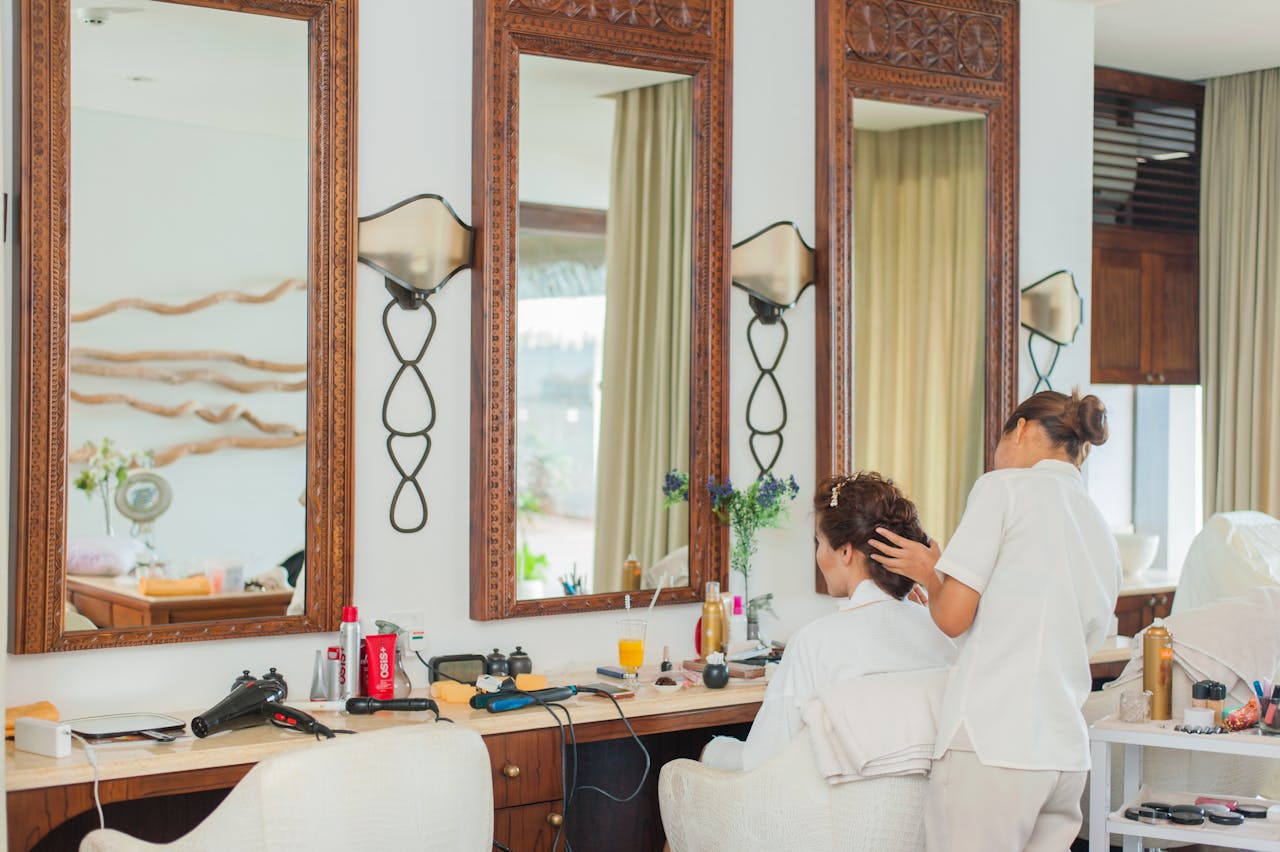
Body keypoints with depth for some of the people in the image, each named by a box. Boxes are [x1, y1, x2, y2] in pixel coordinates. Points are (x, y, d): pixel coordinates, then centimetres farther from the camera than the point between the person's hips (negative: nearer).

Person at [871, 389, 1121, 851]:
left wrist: (928, 573, 15)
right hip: (1067, 755, 8)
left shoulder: (1004, 488, -1)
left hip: (992, 747, -7)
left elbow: (953, 616, -7)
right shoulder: (1103, 534, 20)